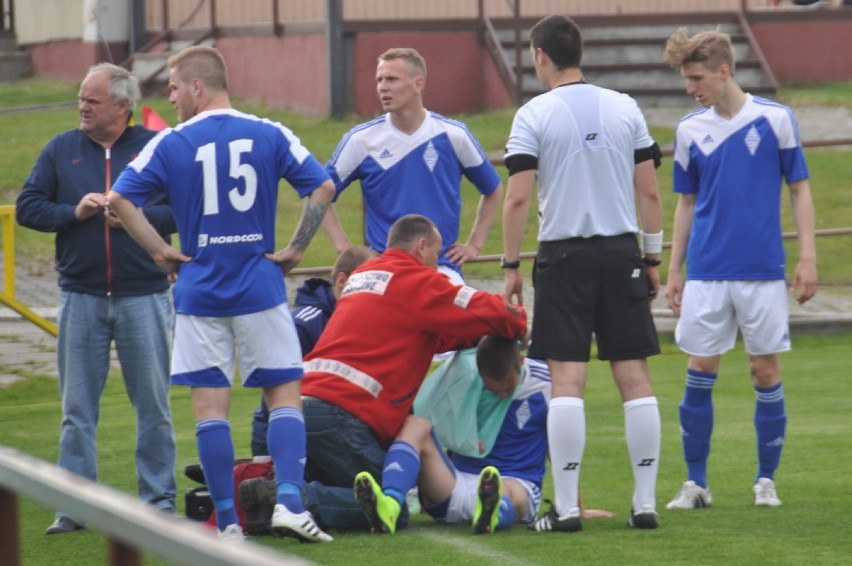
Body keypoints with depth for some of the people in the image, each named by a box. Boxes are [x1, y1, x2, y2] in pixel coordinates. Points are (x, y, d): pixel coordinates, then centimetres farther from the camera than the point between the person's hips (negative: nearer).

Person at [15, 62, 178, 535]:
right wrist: (74, 212, -9)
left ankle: (159, 499, 13)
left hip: (143, 296, -2)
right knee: (77, 408, 4)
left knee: (153, 405, 4)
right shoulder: (61, 150, 8)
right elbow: (26, 207, 6)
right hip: (81, 297, 2)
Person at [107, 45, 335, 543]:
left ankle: (228, 522, 2)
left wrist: (161, 251, 1)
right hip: (260, 290, 1)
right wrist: (296, 249, 1)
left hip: (199, 291, 0)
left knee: (210, 404, 4)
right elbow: (323, 188, -5)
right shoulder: (270, 135, 0)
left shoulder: (172, 144, -3)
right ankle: (289, 502, -11)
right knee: (284, 394, 6)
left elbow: (120, 199, -6)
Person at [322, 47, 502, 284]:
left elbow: (493, 190, 17)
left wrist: (474, 244, 11)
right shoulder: (361, 140, 1)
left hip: (442, 266, 0)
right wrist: (345, 249, 1)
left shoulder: (453, 135, 2)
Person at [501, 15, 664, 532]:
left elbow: (517, 198, -8)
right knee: (634, 376, 4)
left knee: (567, 379, -4)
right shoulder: (624, 108, 6)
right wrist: (653, 257, 14)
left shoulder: (534, 115, -4)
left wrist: (511, 265, -1)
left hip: (564, 256, -3)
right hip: (621, 253, 3)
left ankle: (567, 505, -7)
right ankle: (646, 502, 3)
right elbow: (649, 191, 7)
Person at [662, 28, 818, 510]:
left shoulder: (775, 119, -3)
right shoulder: (690, 130, 6)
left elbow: (800, 189, 1)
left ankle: (766, 479, 13)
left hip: (763, 271, -2)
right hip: (706, 272, 2)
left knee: (766, 371, 2)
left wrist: (808, 258, -5)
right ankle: (696, 482, 7)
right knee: (700, 371, 0)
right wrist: (674, 270, 11)